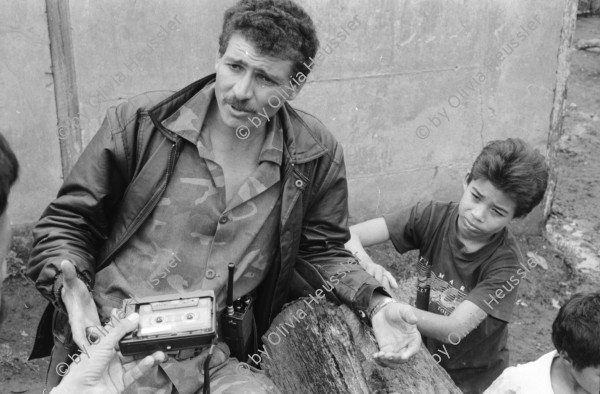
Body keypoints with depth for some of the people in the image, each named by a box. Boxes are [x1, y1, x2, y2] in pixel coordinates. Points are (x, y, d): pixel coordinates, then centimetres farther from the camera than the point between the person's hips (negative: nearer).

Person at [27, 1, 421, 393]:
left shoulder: (316, 154, -1)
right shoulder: (141, 123, -5)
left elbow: (321, 252, 12)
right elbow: (66, 223, 4)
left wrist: (376, 303, -5)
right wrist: (71, 288, -16)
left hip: (213, 360, 2)